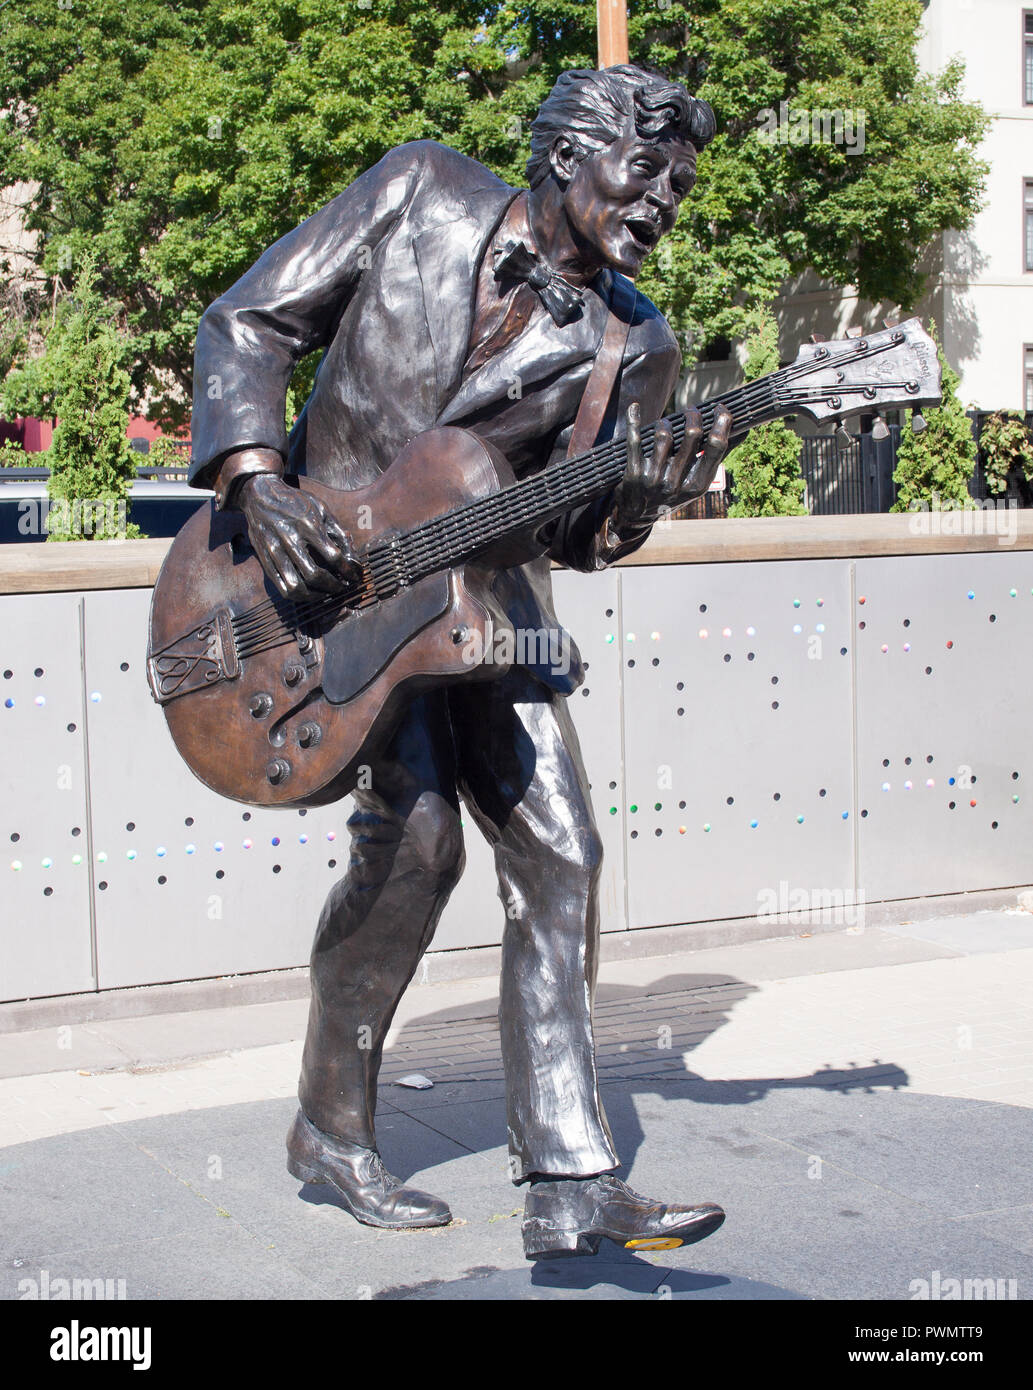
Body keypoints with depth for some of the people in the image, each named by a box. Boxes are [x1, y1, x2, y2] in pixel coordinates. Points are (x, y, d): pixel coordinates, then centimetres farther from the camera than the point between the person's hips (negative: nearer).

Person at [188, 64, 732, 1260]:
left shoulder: (634, 344, 0)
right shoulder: (421, 191, -5)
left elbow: (572, 533, 2)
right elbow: (245, 326, -4)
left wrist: (648, 491, -20)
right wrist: (257, 487, -18)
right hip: (327, 565, -4)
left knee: (558, 854, -5)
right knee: (414, 831, -19)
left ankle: (568, 1184, 0)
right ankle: (331, 1123, 3)